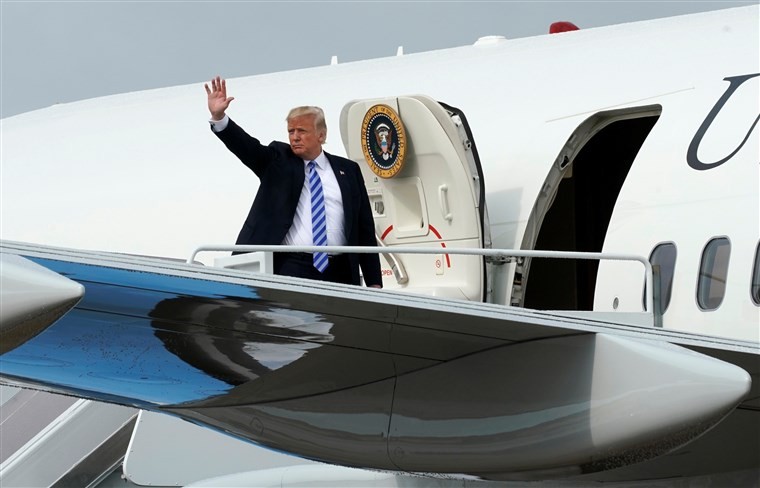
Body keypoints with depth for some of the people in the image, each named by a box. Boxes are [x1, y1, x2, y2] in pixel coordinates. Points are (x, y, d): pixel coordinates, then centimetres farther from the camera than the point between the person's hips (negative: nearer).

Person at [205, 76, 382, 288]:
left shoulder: (348, 170, 12)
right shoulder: (277, 161, 11)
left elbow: (365, 228, 11)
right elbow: (247, 146, -7)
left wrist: (374, 282, 6)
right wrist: (218, 117, -25)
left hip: (338, 272, 1)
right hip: (290, 269, -1)